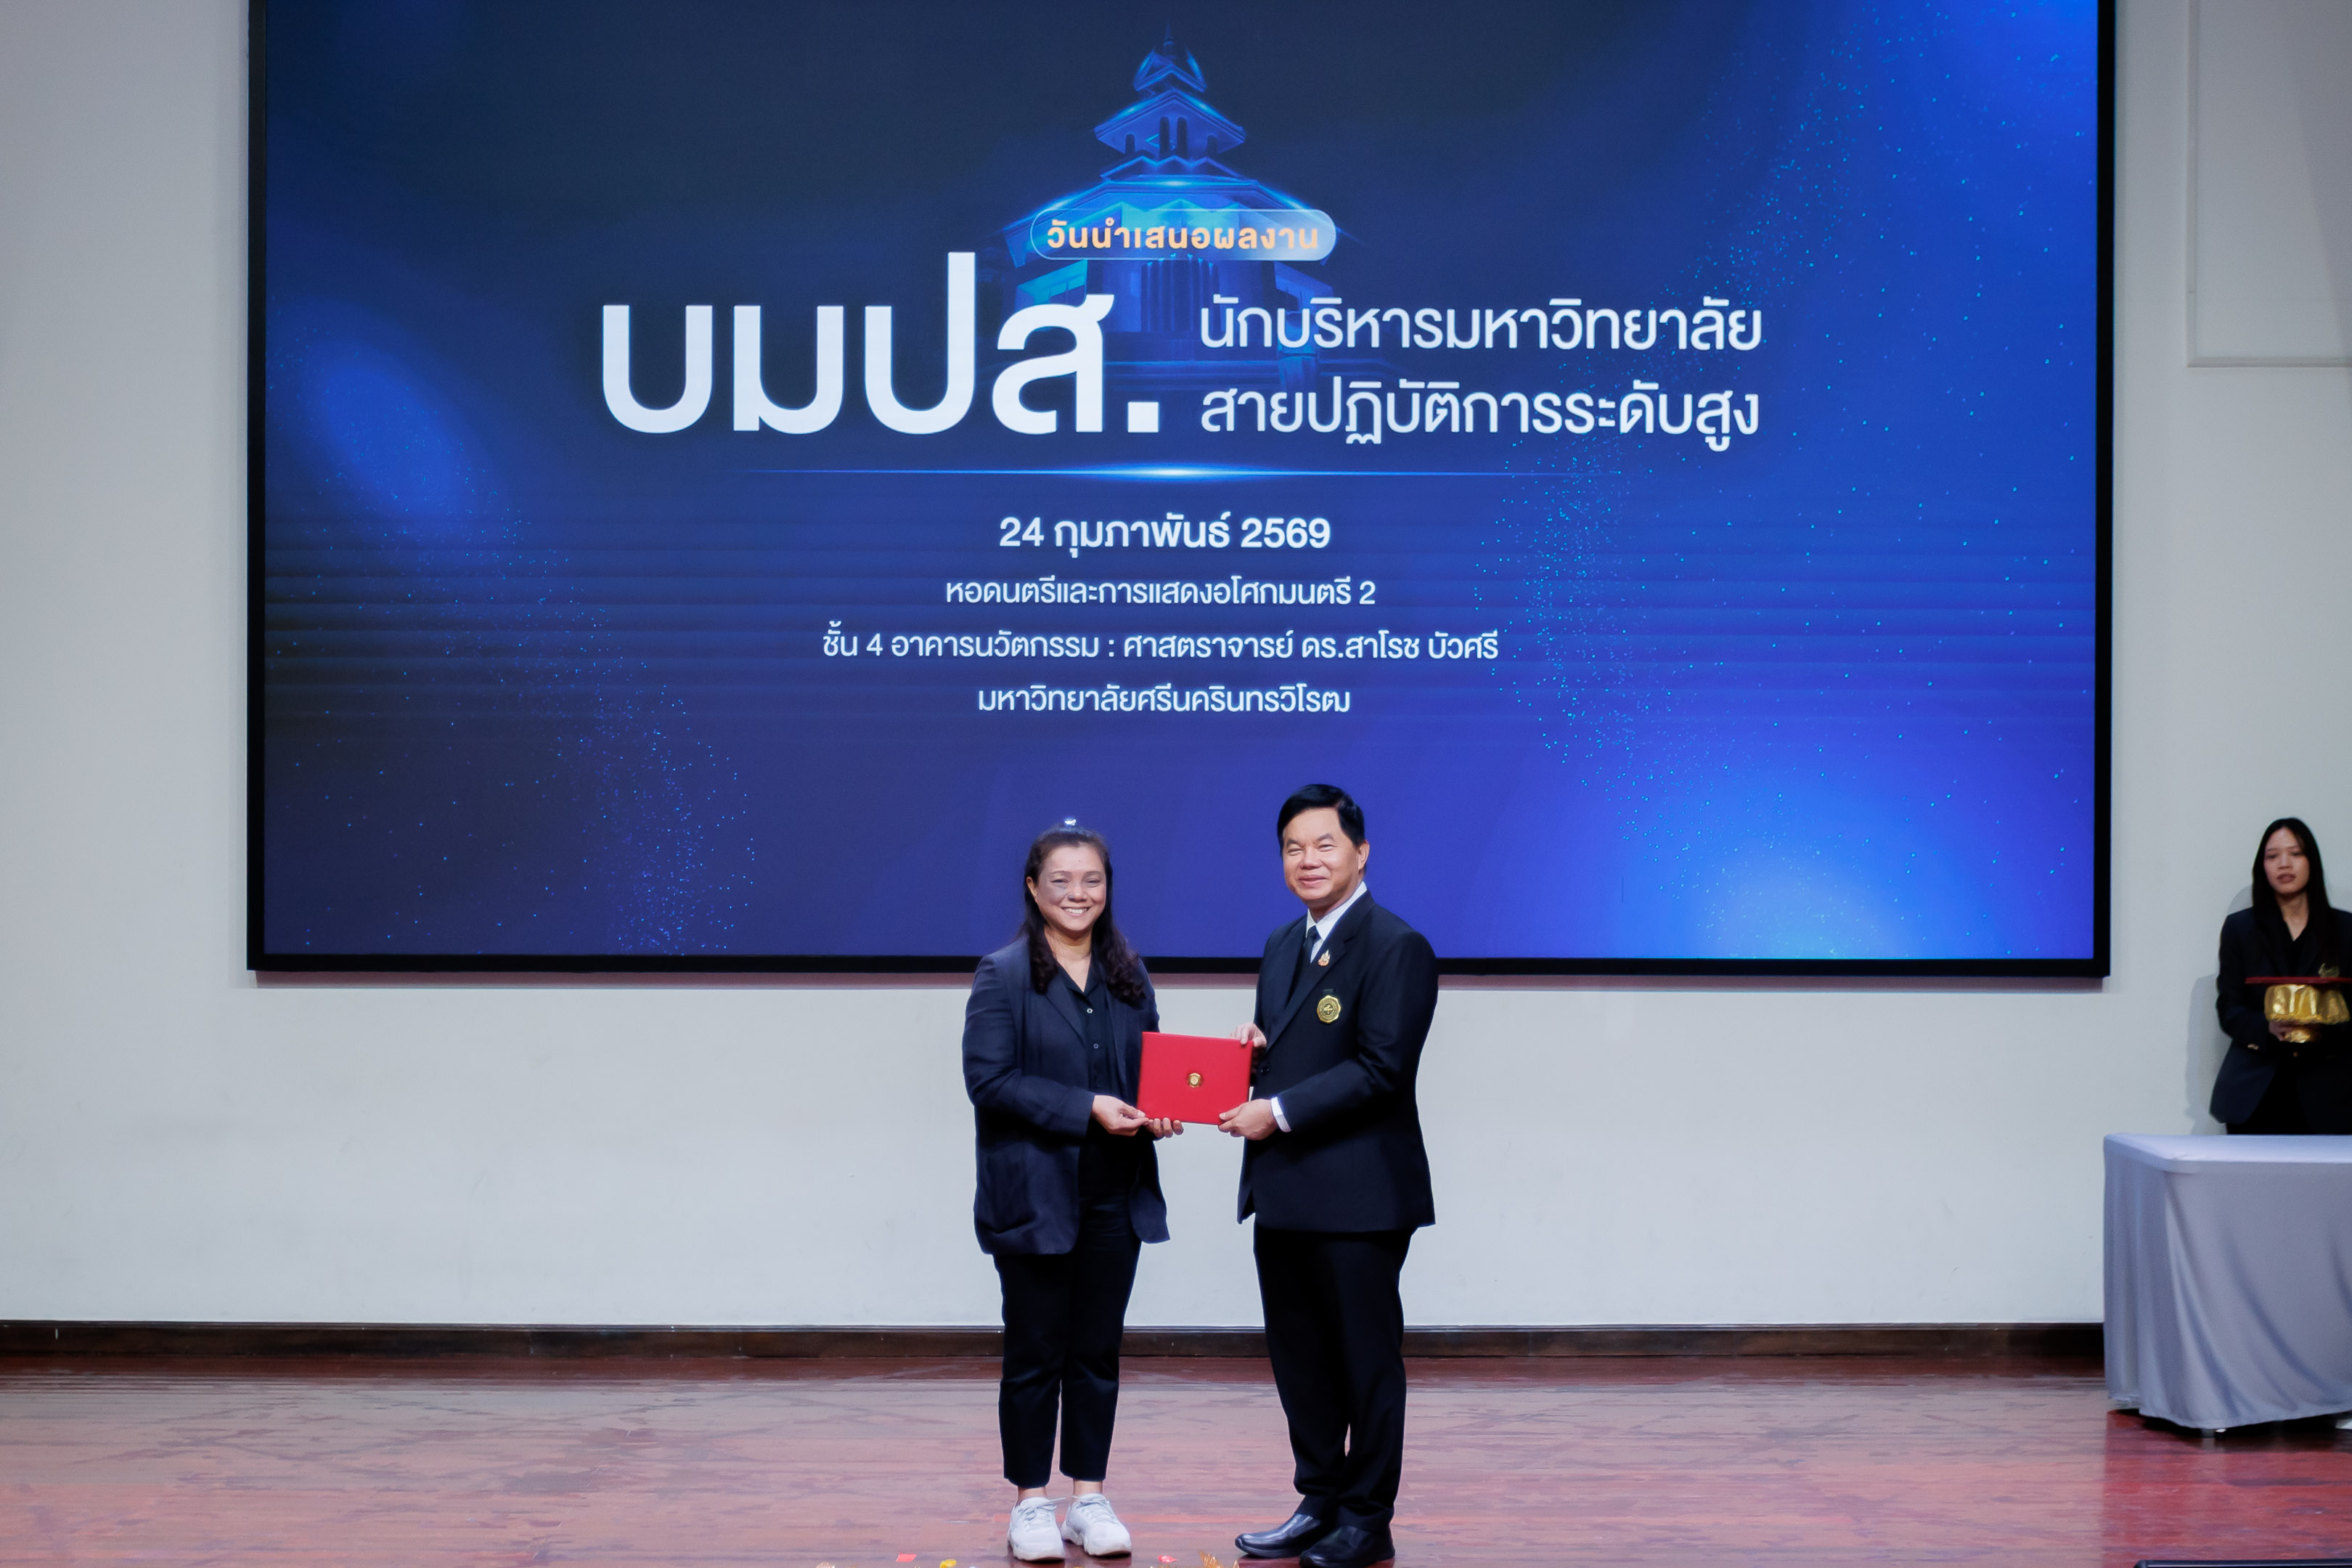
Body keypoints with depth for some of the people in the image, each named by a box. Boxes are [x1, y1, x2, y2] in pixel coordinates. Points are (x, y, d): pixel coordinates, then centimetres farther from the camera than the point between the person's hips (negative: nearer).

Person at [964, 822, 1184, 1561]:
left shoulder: (1129, 978, 10)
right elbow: (989, 1078, -14)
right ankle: (1031, 1502, 15)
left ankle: (1090, 1498, 19)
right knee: (1035, 1354, 4)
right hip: (1034, 1194, -4)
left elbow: (1152, 1066, 16)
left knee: (1098, 1352, 10)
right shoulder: (1003, 977, -6)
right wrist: (1087, 1108, -20)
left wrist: (1155, 1113, -7)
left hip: (1115, 1197, 5)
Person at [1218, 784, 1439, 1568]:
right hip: (1283, 1192, 8)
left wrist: (1278, 1113, -18)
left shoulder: (1396, 946, -11)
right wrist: (1251, 1049, 1)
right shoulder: (1283, 946, 16)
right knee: (1299, 1356, 14)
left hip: (1357, 1193, -8)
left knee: (1366, 1356, 2)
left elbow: (1382, 1068, -18)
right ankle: (1320, 1503, 26)